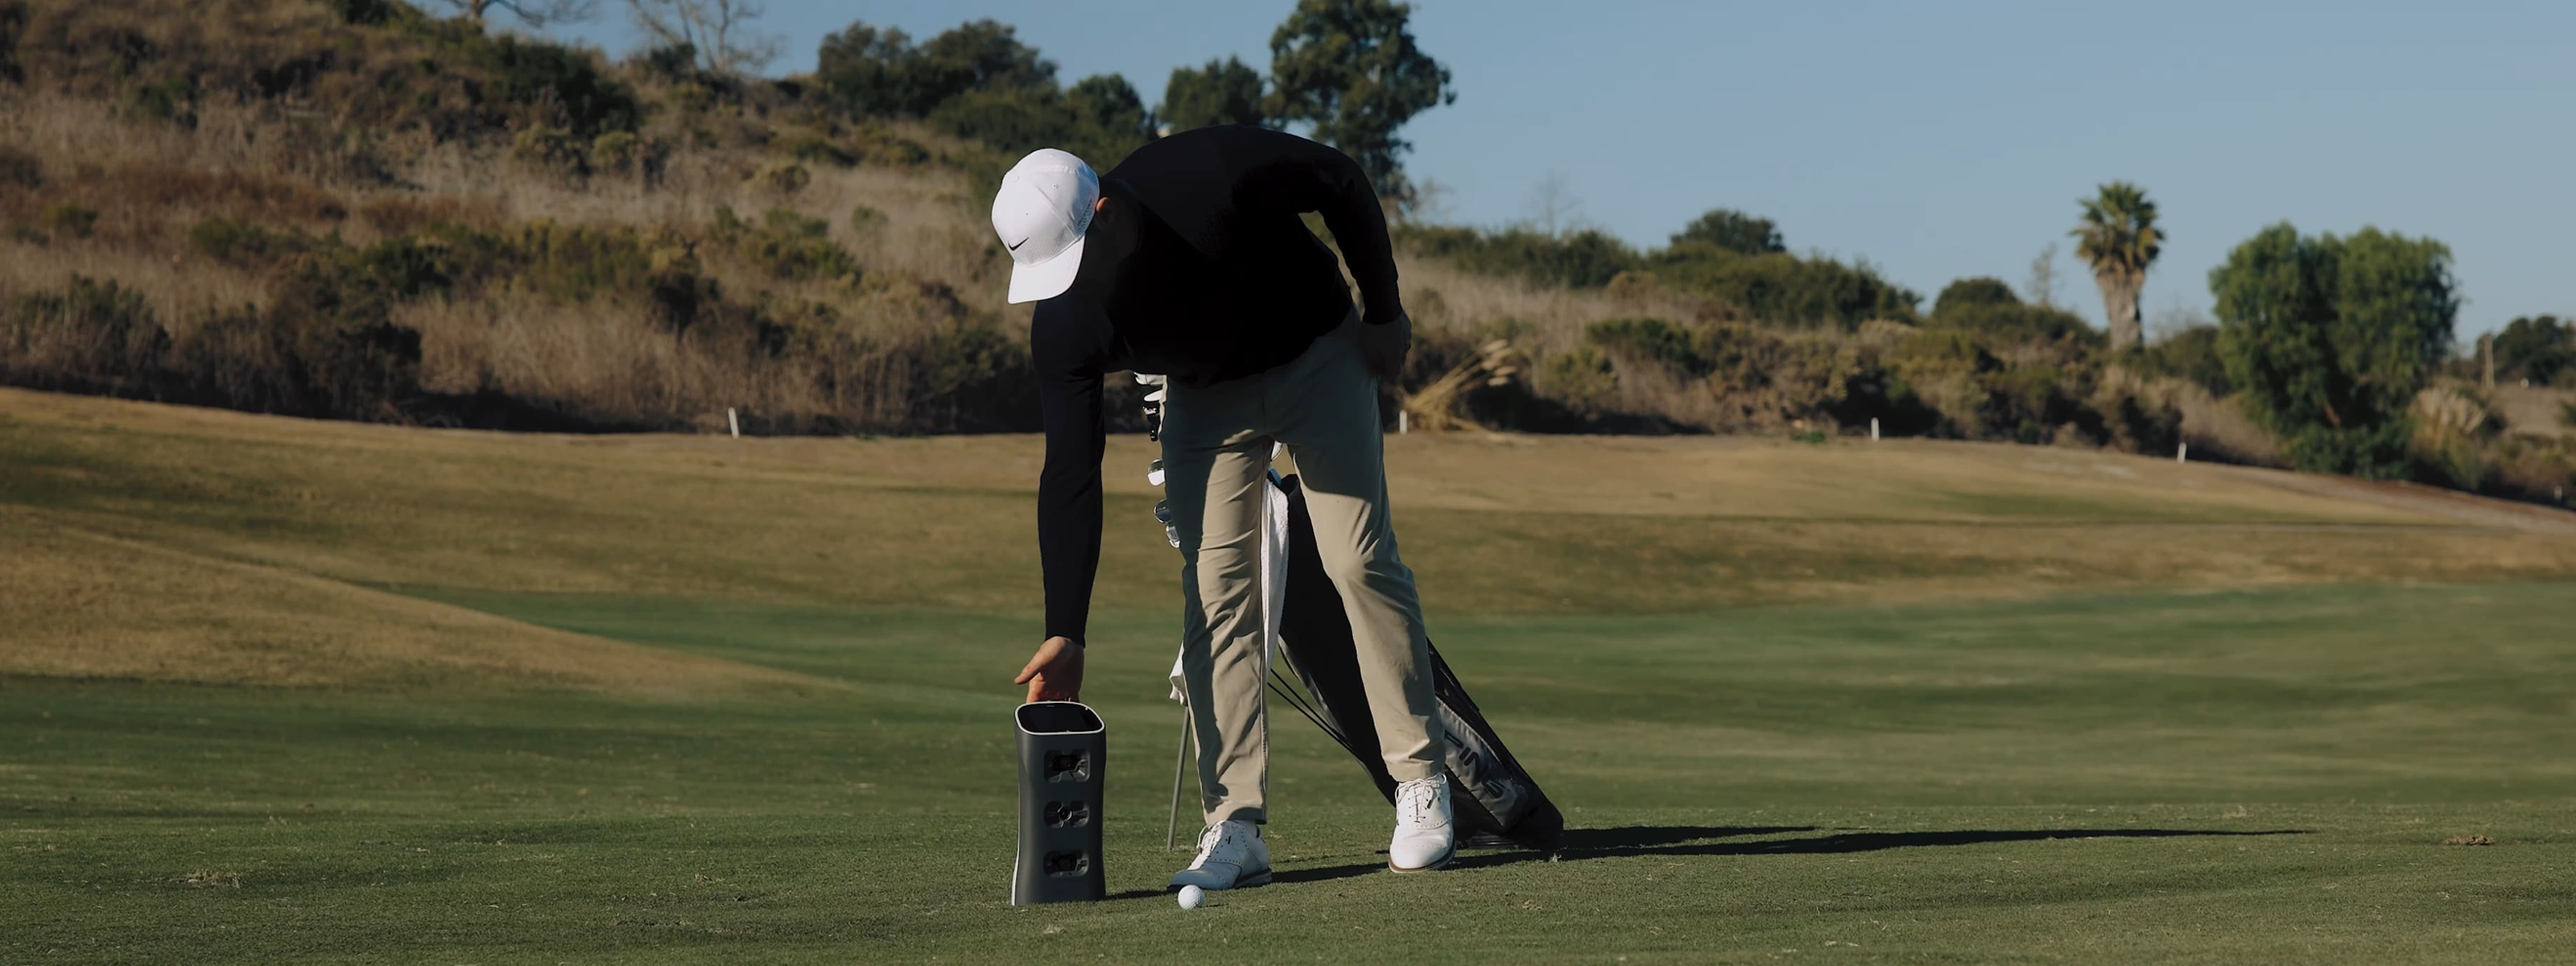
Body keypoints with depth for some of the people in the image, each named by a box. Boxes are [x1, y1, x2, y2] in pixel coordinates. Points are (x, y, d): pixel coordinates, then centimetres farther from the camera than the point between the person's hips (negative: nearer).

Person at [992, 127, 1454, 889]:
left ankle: (1421, 784, 2)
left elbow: (1342, 183, -17)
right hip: (1205, 395, 2)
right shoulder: (1064, 325, -25)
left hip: (1317, 355, -2)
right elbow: (1070, 476, -21)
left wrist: (1384, 312, -10)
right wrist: (1065, 632, -25)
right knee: (1214, 589, -9)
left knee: (1359, 559, -9)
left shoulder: (1206, 175, -36)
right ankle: (1236, 827, -8)